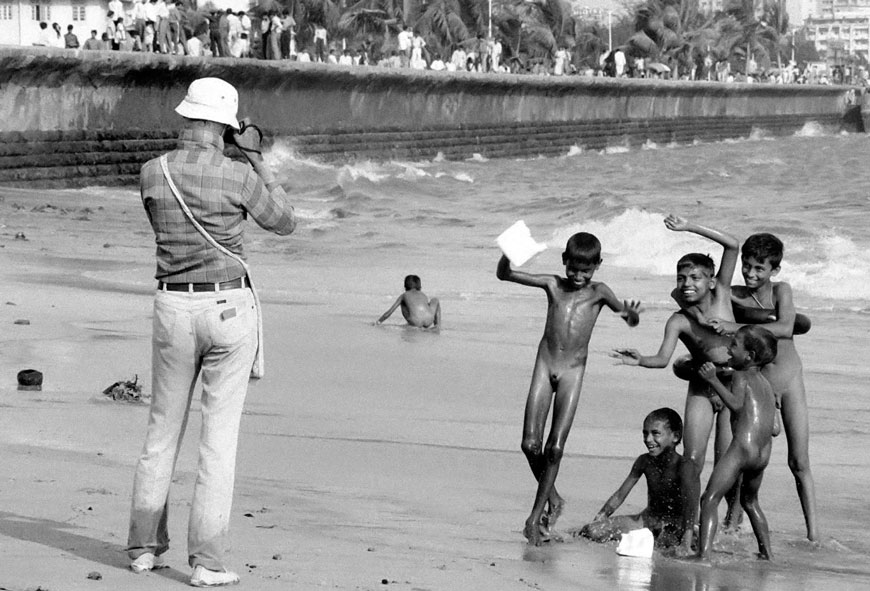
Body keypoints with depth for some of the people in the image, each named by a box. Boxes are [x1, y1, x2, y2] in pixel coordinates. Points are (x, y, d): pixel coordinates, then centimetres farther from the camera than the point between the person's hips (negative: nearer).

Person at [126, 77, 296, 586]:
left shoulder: (152, 173, -2)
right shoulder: (238, 176, -11)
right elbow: (284, 223, 5)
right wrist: (257, 159, 8)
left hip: (173, 309, 3)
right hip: (230, 308, -3)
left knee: (163, 429, 16)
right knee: (220, 435, 0)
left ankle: (146, 547, 21)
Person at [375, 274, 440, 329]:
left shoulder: (404, 295, 22)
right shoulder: (423, 295, 30)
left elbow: (389, 312, 23)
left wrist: (378, 322, 39)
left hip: (415, 323, -2)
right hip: (429, 320, 2)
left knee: (403, 302, 26)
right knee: (435, 300, 31)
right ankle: (438, 325, 18)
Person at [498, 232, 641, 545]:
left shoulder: (598, 292, 1)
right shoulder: (553, 284, 4)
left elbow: (630, 317, -5)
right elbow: (503, 274, 1)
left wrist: (630, 314, -30)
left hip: (572, 370, -2)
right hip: (545, 366, 2)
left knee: (555, 448, -7)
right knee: (530, 443, -5)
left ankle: (535, 516, 4)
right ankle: (553, 499, 19)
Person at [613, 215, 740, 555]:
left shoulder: (722, 293, -5)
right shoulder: (678, 321, -8)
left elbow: (732, 246, -10)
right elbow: (663, 358, -21)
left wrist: (689, 228, -14)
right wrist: (640, 361, -42)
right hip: (701, 390, 0)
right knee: (692, 460, -12)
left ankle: (733, 517, 23)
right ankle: (688, 531, -7)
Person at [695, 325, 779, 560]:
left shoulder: (741, 376, 3)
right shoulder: (765, 382, 25)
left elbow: (736, 405, -15)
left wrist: (714, 380, -15)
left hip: (742, 448, -8)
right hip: (763, 455, 8)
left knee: (710, 499, -10)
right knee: (750, 501, 29)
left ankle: (704, 552, -24)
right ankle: (767, 553, 29)